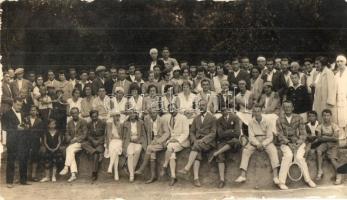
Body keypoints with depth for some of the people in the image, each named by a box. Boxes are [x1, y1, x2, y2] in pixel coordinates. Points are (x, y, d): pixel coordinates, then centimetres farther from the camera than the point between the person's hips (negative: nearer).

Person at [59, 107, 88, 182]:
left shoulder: (83, 122, 5)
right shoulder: (69, 123, 18)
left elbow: (84, 135, -3)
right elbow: (67, 134, 15)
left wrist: (76, 139, -16)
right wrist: (70, 139, -7)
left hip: (80, 143, -3)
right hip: (71, 143, 3)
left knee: (70, 149, -33)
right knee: (71, 153, -27)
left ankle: (66, 167, -36)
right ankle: (73, 174, -34)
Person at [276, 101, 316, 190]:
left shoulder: (298, 118, 5)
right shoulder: (279, 120, 3)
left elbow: (303, 133, 3)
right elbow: (280, 135, -2)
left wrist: (298, 142, -14)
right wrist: (288, 143, -17)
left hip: (298, 142, 1)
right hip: (285, 143, -1)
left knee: (299, 157, -28)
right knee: (288, 155, -32)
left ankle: (308, 179, -9)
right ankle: (281, 182, -29)